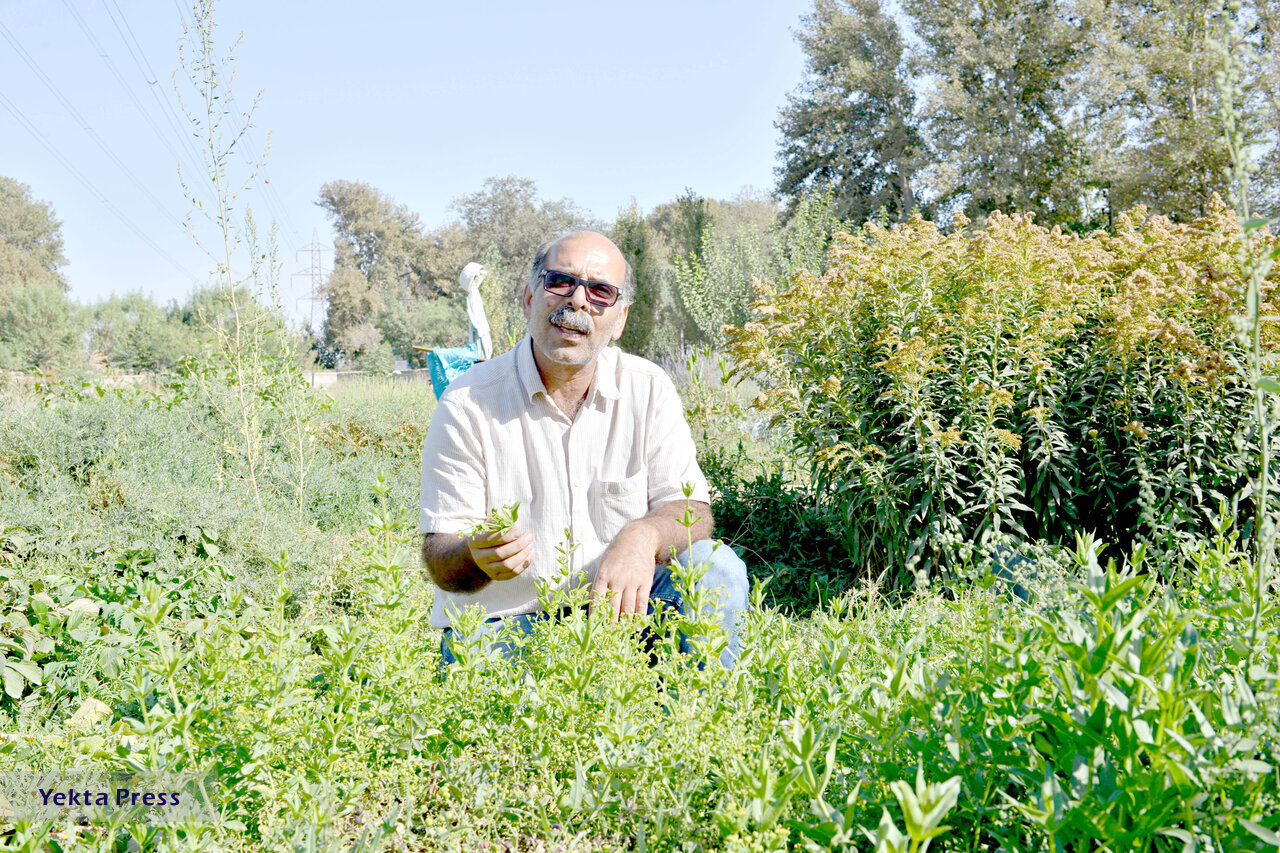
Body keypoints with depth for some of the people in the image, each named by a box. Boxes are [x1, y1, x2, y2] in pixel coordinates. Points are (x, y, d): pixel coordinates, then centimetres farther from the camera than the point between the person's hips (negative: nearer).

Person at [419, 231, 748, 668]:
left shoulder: (648, 389, -1)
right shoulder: (468, 403, -9)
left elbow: (693, 510, -3)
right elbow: (439, 557, -8)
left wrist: (644, 536, -27)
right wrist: (478, 557, -33)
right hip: (501, 624, -3)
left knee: (715, 565, -21)